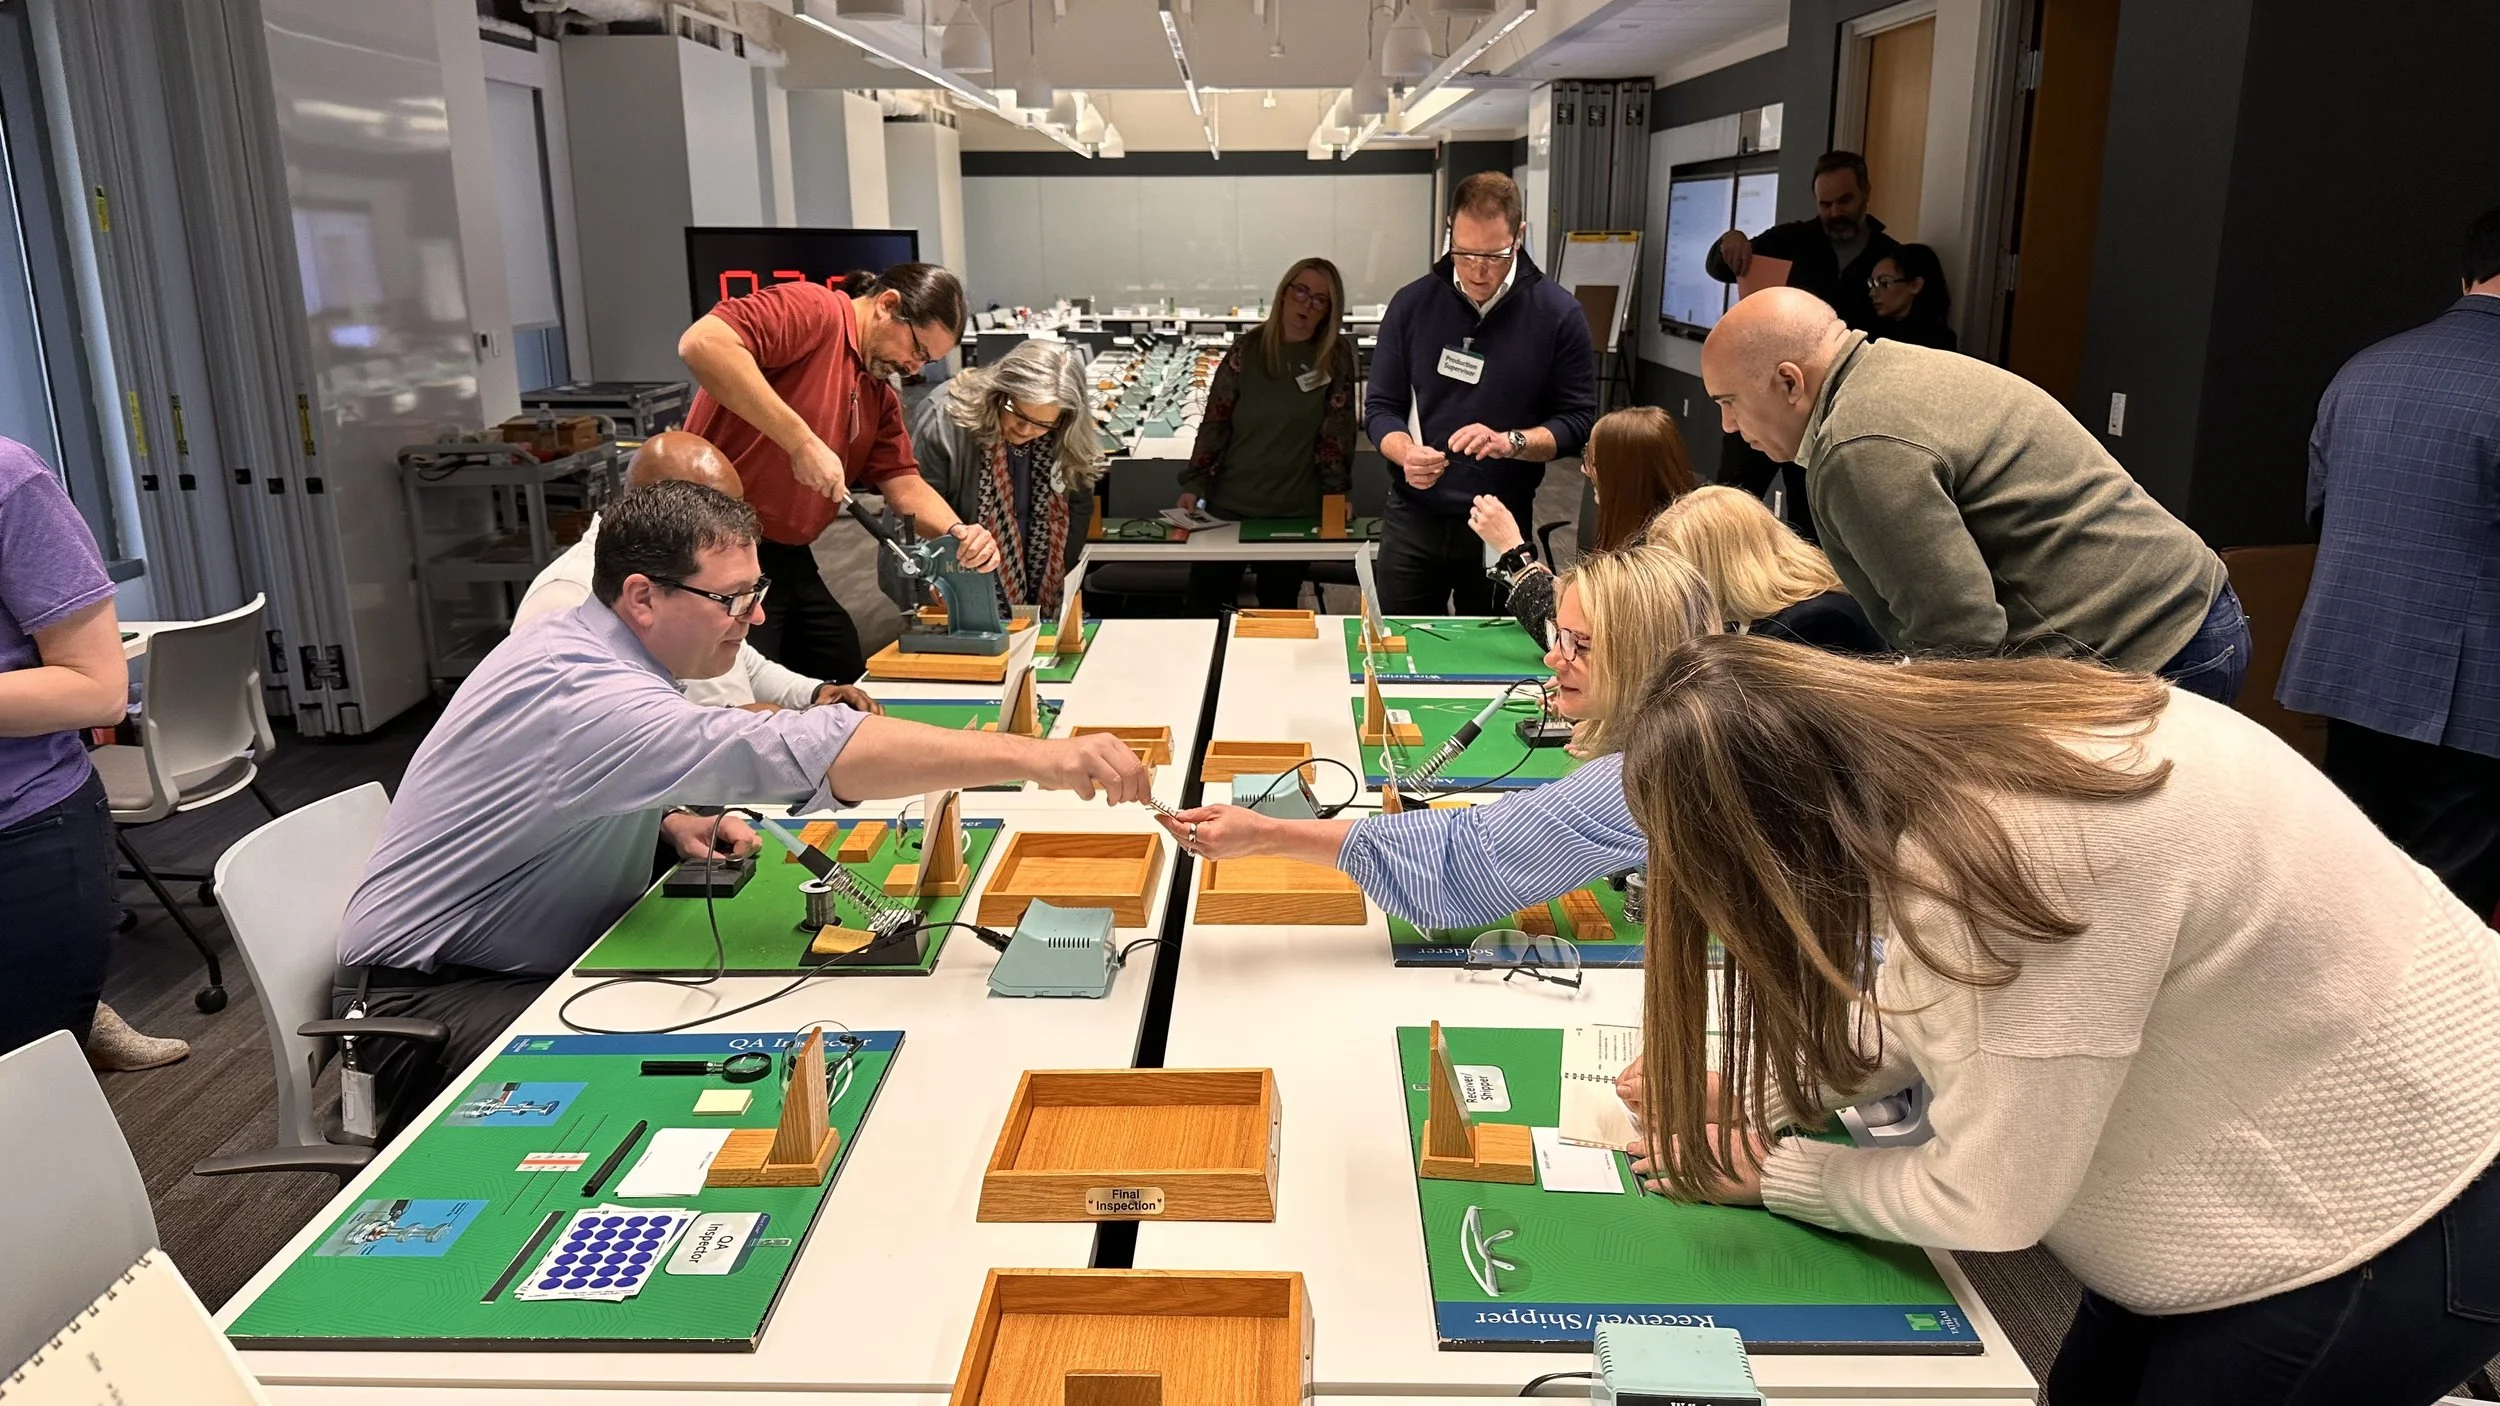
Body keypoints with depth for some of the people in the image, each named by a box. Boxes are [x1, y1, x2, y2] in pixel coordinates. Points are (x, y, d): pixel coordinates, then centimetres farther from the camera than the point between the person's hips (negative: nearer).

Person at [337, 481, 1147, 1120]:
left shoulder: (591, 647, -1)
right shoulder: (580, 693, -32)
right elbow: (795, 751, -44)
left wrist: (674, 821, -6)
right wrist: (1035, 758, -48)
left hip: (543, 961, 9)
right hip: (426, 998, -9)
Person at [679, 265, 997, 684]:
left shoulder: (880, 396, 14)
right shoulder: (812, 310, -13)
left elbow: (904, 482, 10)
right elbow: (702, 343, -29)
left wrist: (959, 533, -12)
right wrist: (802, 441, -30)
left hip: (788, 556, 9)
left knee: (847, 678, 13)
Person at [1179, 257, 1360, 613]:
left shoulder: (1336, 356, -1)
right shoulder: (1247, 349, -1)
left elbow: (1338, 429, 1)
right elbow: (1215, 421, 0)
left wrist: (1336, 490, -6)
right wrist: (1193, 484, -6)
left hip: (1296, 512, 0)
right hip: (1229, 504, 0)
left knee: (1278, 611, 10)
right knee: (1202, 605, 1)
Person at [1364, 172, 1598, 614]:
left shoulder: (1557, 313, -5)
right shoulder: (1412, 304, 0)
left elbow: (1578, 421, -3)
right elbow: (1381, 407, 4)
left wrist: (1509, 442, -20)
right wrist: (1406, 453, -17)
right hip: (1413, 518, 1)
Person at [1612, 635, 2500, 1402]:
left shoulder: (2009, 859, -37)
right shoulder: (1915, 728, -12)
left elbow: (1988, 1203, -23)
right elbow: (1924, 999, 7)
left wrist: (1771, 1174, -10)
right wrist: (1751, 1092, 3)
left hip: (2403, 1202, -8)